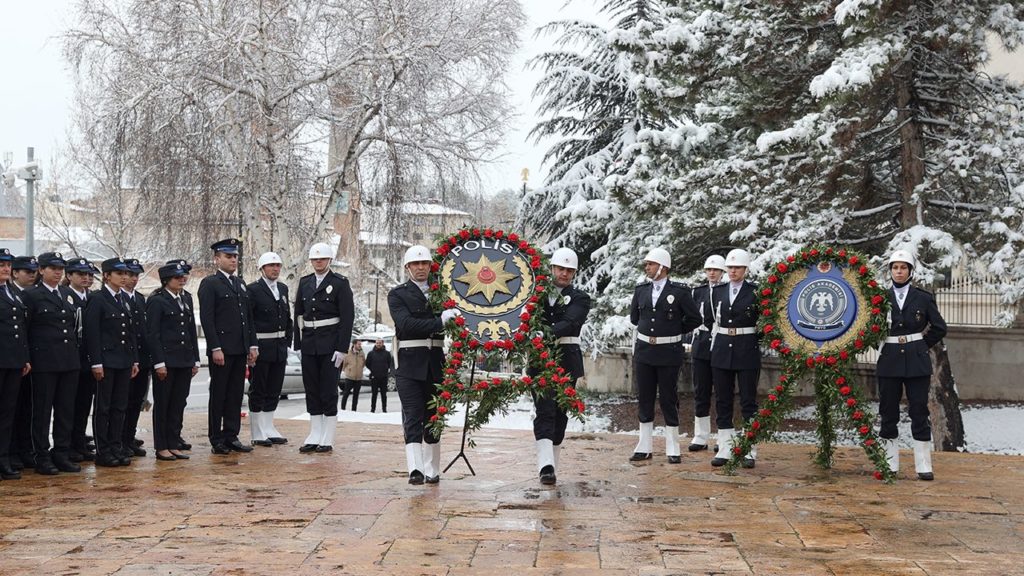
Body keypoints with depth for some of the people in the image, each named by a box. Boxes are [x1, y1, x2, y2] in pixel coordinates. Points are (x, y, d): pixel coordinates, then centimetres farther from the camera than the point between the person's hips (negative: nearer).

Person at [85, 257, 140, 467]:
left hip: (124, 361, 7)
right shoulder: (97, 300, -8)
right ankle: (102, 451, 4)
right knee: (103, 407, 0)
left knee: (120, 406, 9)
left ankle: (116, 447, 16)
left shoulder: (125, 300, 13)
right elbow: (92, 334, -12)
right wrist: (96, 363, -16)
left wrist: (135, 360, 11)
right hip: (106, 361, -7)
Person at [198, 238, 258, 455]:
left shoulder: (240, 284, 17)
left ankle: (231, 437, 15)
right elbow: (207, 319, -11)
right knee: (218, 395, 0)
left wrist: (253, 345, 11)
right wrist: (215, 348, -17)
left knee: (236, 394, 9)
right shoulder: (209, 284, -4)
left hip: (240, 349, 7)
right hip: (221, 349, -7)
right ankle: (217, 441, 6)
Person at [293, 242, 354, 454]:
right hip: (309, 344, 5)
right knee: (311, 391, 7)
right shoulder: (304, 282, 12)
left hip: (330, 344, -5)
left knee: (329, 391, -2)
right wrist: (298, 344, 6)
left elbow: (347, 316, -7)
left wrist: (342, 348, -13)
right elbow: (298, 314, 14)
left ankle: (327, 439, 3)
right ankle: (314, 436, 13)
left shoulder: (340, 283, -3)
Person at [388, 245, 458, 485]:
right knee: (413, 417, -10)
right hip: (410, 364, -4)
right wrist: (440, 321, -24)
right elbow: (406, 324, -15)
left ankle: (432, 470, 18)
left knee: (433, 417, 9)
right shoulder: (398, 294, 1)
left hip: (436, 363, 4)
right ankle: (415, 469, -18)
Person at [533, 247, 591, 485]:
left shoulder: (579, 299, 4)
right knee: (544, 411, -11)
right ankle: (546, 465, -20)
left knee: (559, 413, 7)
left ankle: (552, 462, 18)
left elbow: (569, 323, -16)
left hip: (566, 361, 1)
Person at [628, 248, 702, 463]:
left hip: (668, 352, -4)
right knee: (644, 399, 7)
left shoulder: (679, 292, -7)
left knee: (668, 400, 1)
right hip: (644, 351, 4)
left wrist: (675, 330, 5)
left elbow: (695, 319, 0)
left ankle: (673, 449, 9)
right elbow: (634, 317, 20)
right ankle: (645, 447, 15)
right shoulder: (641, 291, 6)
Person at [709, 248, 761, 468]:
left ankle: (750, 451, 4)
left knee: (748, 401, 0)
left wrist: (755, 341, -3)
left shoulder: (755, 292, -3)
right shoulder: (718, 291, 8)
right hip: (722, 350, 4)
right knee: (722, 401, 5)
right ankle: (724, 449, 11)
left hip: (747, 351, -4)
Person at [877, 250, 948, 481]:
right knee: (888, 413, 4)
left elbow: (939, 328, 8)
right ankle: (889, 466, 12)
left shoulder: (923, 298, 2)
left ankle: (923, 466, 4)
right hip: (889, 362, 1)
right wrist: (884, 346, 4)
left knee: (919, 412, -1)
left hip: (917, 362, -1)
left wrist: (922, 346, 5)